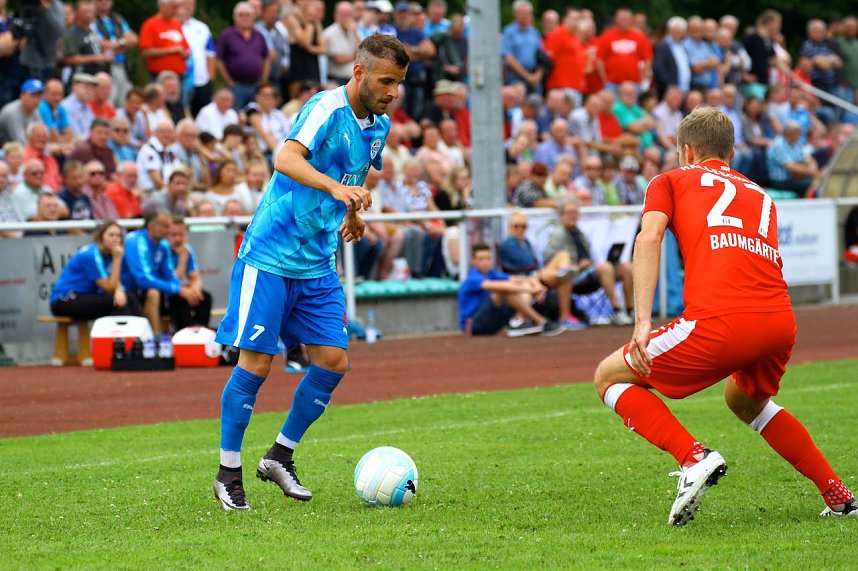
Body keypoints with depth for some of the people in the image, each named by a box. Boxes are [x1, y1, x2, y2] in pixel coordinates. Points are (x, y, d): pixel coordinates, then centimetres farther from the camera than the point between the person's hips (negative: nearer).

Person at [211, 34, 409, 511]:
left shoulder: (380, 126, 8)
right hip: (271, 256, -7)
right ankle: (229, 472, 7)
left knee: (333, 361, 0)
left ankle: (281, 457, 16)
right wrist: (335, 187, -47)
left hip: (318, 263, 7)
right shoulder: (328, 108, -17)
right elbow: (286, 159, -35)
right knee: (256, 363, -6)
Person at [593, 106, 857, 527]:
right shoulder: (760, 195, 33)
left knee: (609, 377, 13)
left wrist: (643, 321, -7)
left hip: (720, 320, -6)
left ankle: (694, 458, -8)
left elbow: (649, 237, 1)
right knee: (745, 401, 37)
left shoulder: (671, 181, 20)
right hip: (781, 322, 6)